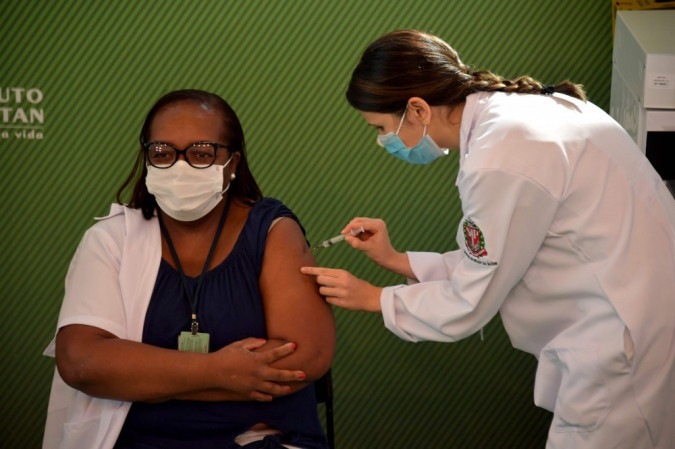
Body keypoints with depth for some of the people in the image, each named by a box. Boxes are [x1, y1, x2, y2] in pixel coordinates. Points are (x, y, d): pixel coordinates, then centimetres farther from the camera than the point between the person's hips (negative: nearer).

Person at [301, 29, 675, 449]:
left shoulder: (501, 160, -23)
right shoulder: (511, 113, 5)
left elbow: (467, 305, -11)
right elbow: (494, 263, 12)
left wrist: (372, 297, 2)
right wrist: (397, 259, 12)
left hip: (632, 341, -9)